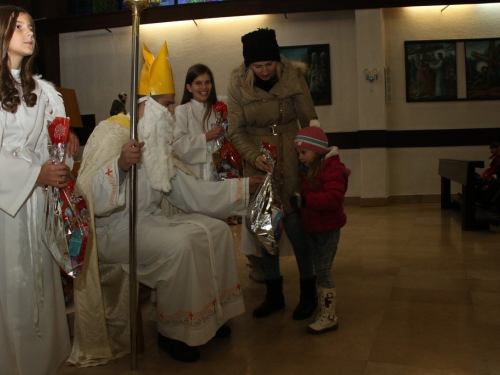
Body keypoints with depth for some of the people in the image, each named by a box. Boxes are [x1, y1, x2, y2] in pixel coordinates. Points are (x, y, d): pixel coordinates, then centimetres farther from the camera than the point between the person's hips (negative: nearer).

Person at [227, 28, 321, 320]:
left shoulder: (293, 78, -6)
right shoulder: (238, 84, -5)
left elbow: (309, 121, 2)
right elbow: (236, 131, -3)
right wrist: (253, 156, -18)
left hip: (291, 160, -2)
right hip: (258, 163, 2)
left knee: (294, 223, -6)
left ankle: (309, 292, 14)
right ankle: (274, 293, 21)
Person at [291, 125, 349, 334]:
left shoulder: (333, 169, -17)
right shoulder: (307, 170, 13)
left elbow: (334, 198, -32)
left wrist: (305, 200, -38)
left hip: (328, 229, -9)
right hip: (312, 228, 9)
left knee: (323, 272, -6)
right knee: (320, 271, 16)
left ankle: (329, 317, 4)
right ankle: (325, 309, 29)